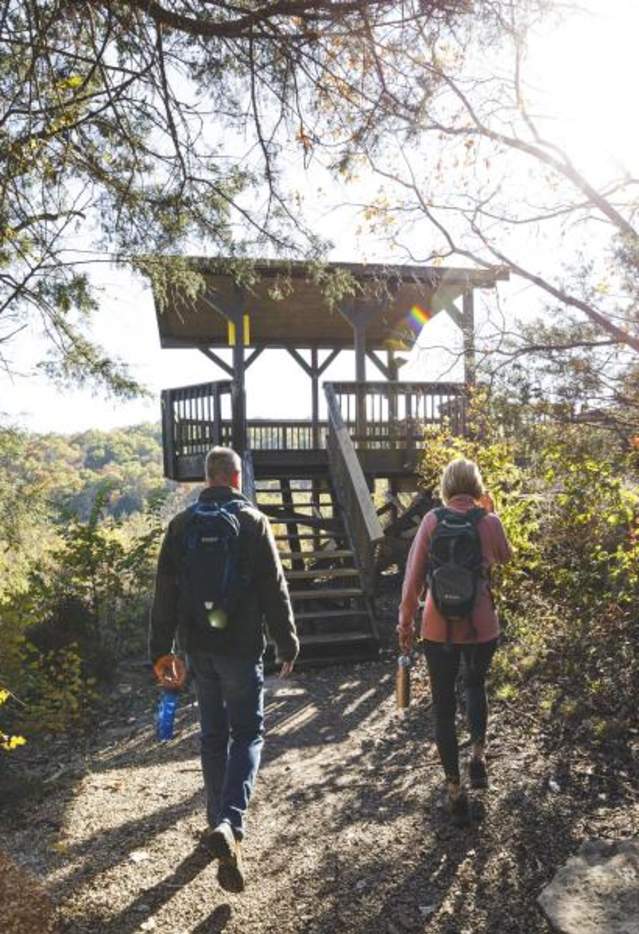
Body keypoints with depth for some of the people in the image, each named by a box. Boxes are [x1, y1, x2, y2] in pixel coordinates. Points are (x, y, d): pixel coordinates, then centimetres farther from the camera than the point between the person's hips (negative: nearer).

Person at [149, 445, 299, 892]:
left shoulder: (182, 524, 2)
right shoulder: (253, 521, -9)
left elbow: (165, 592, 4)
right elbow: (274, 588, -9)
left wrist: (162, 650, 10)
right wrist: (288, 644, 0)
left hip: (198, 645, 4)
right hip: (241, 645, -4)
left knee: (213, 733, 18)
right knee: (248, 733, 6)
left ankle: (220, 823, 28)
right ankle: (229, 824, -12)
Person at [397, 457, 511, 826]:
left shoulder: (432, 520, -6)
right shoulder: (489, 521, -6)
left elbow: (413, 577, -6)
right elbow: (505, 556, 15)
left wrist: (405, 623, 4)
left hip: (439, 628, -1)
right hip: (481, 626, 1)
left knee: (444, 708, 12)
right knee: (476, 686, 31)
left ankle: (456, 792, 19)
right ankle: (478, 757, 22)